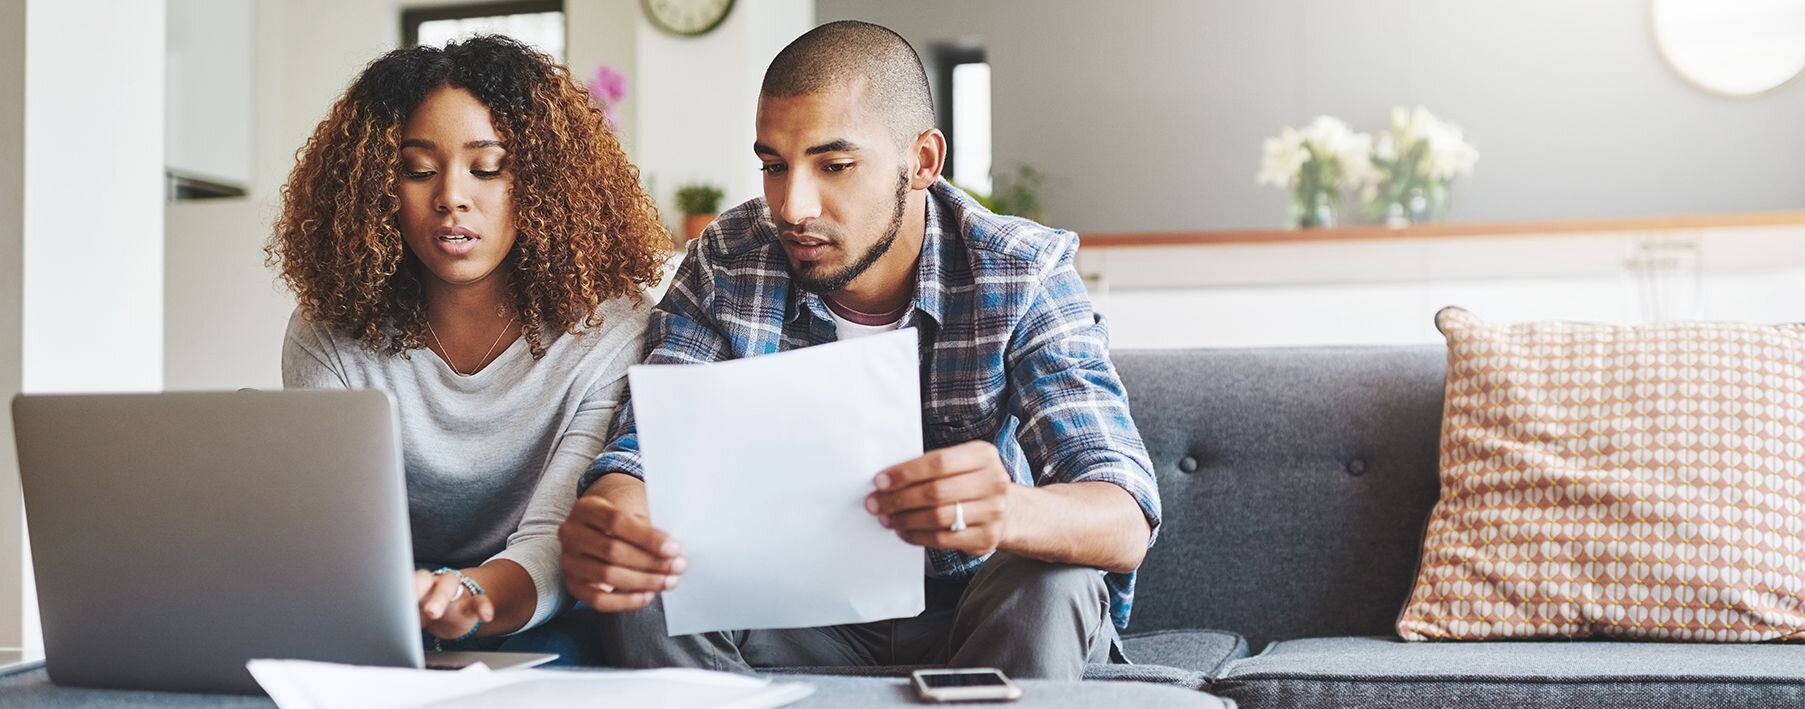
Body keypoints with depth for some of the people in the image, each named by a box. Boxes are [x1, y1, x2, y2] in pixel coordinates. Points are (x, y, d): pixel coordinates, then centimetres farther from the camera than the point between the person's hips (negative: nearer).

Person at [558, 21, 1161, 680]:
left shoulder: (1024, 274, -16)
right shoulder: (723, 267, -8)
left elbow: (1125, 523, -27)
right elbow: (643, 453, -15)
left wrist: (1011, 512, -52)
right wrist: (607, 519, -42)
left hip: (971, 621, -1)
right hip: (801, 619, 2)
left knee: (1052, 585, -33)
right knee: (636, 587, -25)